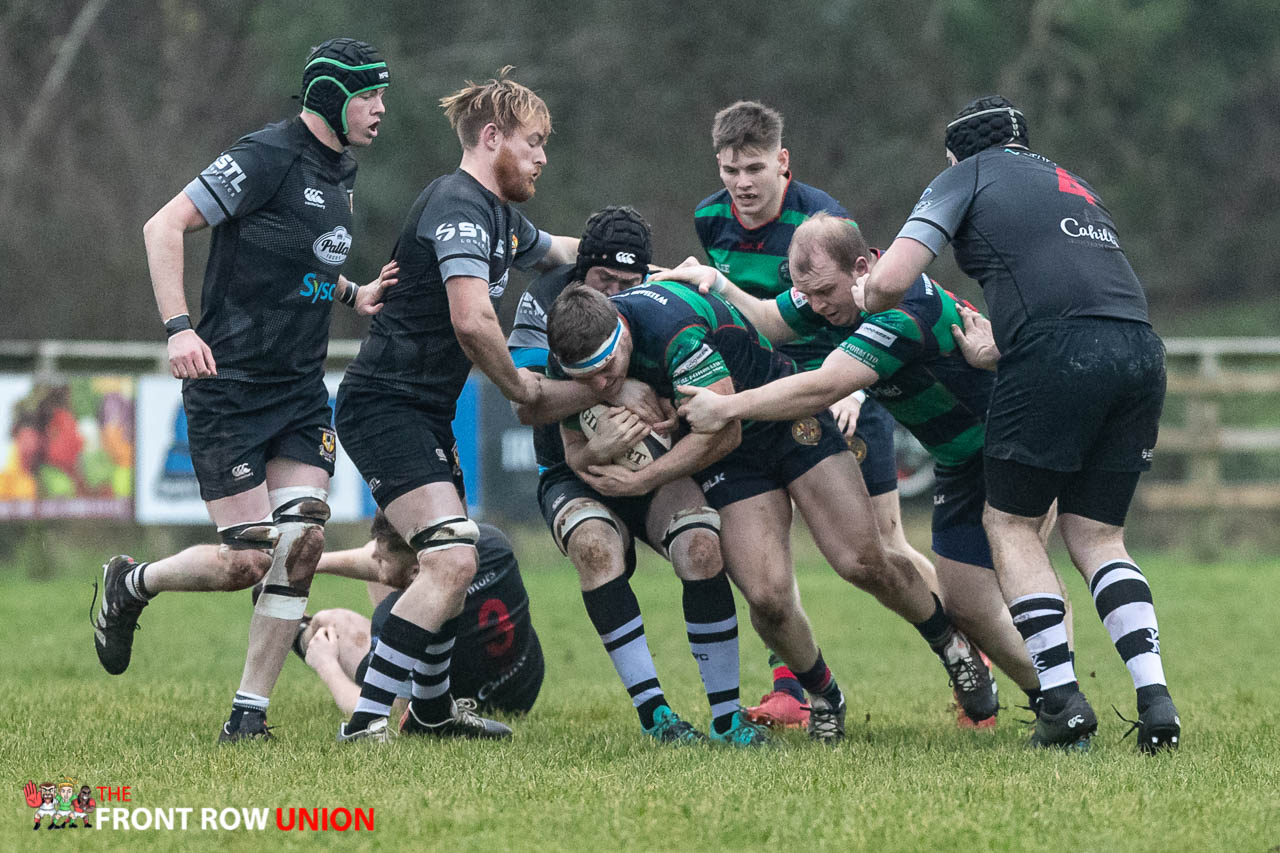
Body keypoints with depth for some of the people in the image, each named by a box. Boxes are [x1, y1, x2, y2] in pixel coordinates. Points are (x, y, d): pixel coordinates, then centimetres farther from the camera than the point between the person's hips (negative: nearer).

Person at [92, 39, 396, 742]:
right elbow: (164, 226, -16)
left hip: (301, 391, 7)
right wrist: (178, 327, -25)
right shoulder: (268, 157, -14)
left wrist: (352, 294, 9)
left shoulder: (341, 172, 13)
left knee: (302, 543, -7)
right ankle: (132, 584, 21)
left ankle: (248, 713, 0)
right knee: (246, 561, -9)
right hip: (229, 390, -7)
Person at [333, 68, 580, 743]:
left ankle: (432, 709, 39)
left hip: (425, 412, 11)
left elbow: (555, 250, 39)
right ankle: (365, 720, -23)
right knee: (452, 560, -21)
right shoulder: (458, 206, -17)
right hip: (385, 405, -11)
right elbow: (472, 321, -29)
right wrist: (519, 386, -12)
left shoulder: (499, 216, 16)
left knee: (451, 563, 21)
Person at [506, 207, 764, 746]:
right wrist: (611, 388, -37)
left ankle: (727, 718, -20)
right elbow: (527, 404, -24)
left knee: (701, 546, -29)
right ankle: (653, 712, -33)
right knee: (595, 543, -34)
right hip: (575, 478, 0)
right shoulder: (547, 303, -12)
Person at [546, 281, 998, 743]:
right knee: (767, 596, -15)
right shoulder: (582, 346, -14)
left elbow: (722, 432, -28)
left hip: (789, 422, -4)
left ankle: (950, 643, 18)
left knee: (862, 563, -12)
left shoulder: (674, 327, -35)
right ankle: (824, 700, 12)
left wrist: (640, 480, -25)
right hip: (730, 463, 4)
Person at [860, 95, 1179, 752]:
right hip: (1140, 348, 6)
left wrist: (861, 298, 24)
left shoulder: (965, 178, 13)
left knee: (1011, 524, 10)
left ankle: (1062, 699, 0)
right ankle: (1154, 696, -3)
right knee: (1095, 534, 15)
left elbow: (889, 282, 3)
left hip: (1059, 351, -6)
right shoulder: (1074, 186, 33)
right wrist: (1000, 349, 37)